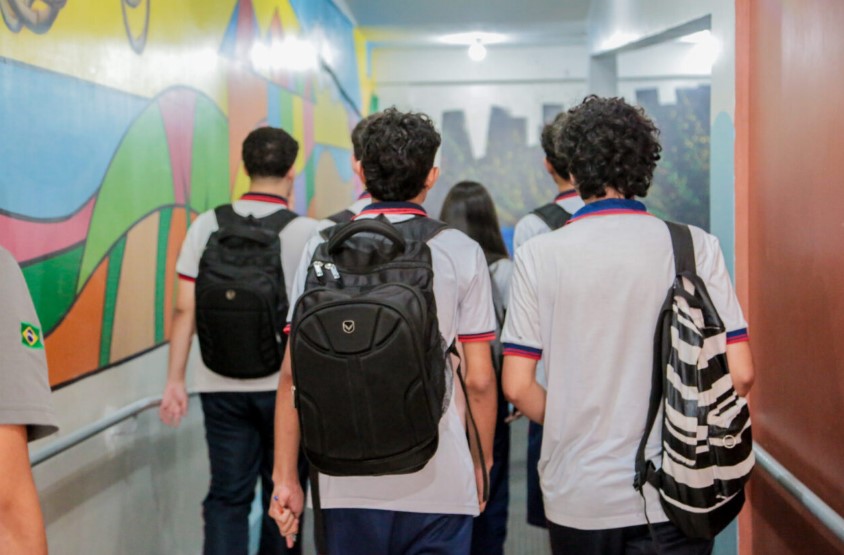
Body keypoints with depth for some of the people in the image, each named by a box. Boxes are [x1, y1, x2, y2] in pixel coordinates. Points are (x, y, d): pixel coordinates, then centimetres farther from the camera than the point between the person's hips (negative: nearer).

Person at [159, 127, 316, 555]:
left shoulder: (207, 225, -1)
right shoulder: (308, 233, -7)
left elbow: (185, 310, -2)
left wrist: (174, 381, 4)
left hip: (221, 386, 2)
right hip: (285, 385, -2)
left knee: (227, 496, 8)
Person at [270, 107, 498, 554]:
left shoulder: (323, 250, -1)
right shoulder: (462, 253, -3)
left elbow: (294, 373, -3)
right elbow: (479, 379, -2)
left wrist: (285, 477, 4)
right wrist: (483, 462, 13)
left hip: (349, 484, 1)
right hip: (440, 483, -1)